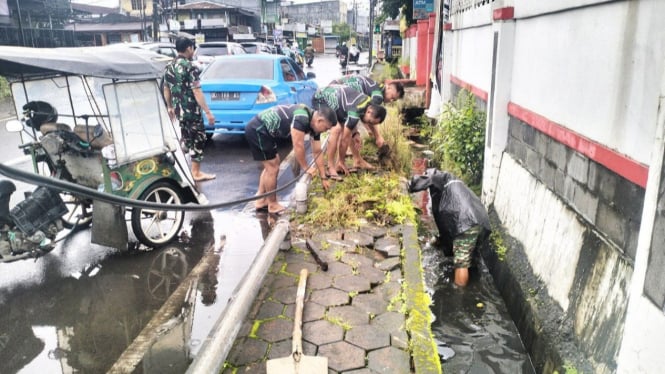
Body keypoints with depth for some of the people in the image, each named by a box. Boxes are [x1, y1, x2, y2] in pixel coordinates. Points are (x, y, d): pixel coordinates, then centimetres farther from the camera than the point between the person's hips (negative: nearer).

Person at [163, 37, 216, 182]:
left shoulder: (169, 66, 9)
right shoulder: (190, 67, -15)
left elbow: (166, 89, 16)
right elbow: (196, 91, -20)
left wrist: (170, 107, 26)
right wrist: (208, 112, -19)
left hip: (178, 110, 8)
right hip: (191, 110, -8)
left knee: (187, 139, 19)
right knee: (198, 139, 3)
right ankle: (196, 173, 6)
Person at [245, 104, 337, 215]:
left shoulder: (314, 123, 5)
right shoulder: (302, 118, -25)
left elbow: (317, 152, 11)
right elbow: (298, 146, -22)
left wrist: (323, 177, 14)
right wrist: (306, 168, -8)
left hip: (262, 129, 10)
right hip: (257, 129, -10)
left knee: (271, 165, 18)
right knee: (273, 168, -4)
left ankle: (261, 201, 26)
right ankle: (272, 205, 10)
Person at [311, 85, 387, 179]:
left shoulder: (370, 103, -8)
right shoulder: (355, 112, -34)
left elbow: (372, 124, 16)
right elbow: (345, 138, -27)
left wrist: (378, 137, 5)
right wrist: (341, 161, -17)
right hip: (321, 99, -9)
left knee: (352, 129, 7)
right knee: (337, 129, -27)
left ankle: (358, 161, 16)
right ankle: (330, 167, -21)